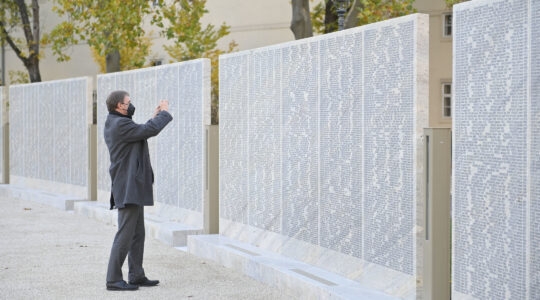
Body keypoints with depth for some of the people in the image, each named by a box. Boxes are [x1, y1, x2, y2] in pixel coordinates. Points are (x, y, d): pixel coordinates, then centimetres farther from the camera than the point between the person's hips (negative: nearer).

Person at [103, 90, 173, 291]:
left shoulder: (115, 124, 15)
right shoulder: (120, 124, -17)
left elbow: (142, 132, 22)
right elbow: (151, 130, -21)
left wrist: (156, 116, 17)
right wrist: (164, 112, -5)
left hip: (133, 188, 11)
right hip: (129, 188, -11)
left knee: (137, 234, 14)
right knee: (125, 234, -8)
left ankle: (136, 276, 18)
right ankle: (113, 279, -6)